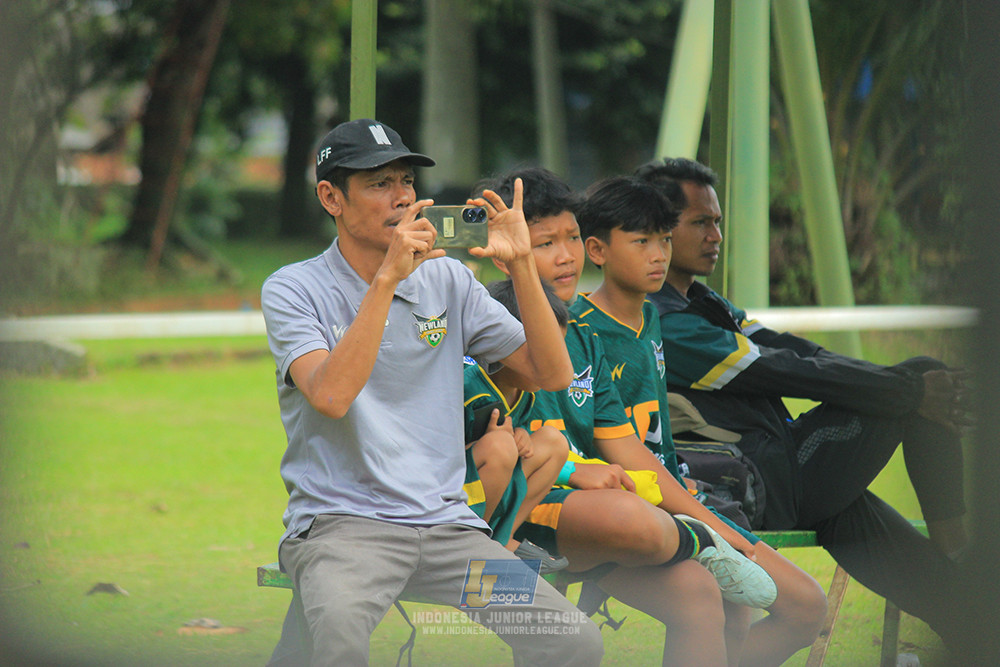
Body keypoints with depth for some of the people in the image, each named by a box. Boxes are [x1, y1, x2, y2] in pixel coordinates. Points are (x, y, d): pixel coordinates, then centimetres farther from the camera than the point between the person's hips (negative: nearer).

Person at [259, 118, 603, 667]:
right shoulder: (293, 289, 1)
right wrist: (388, 277, -18)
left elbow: (553, 374, 7)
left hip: (446, 524, 4)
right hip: (340, 520, -4)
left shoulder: (448, 281, 14)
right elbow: (330, 395, -17)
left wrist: (521, 265, -4)